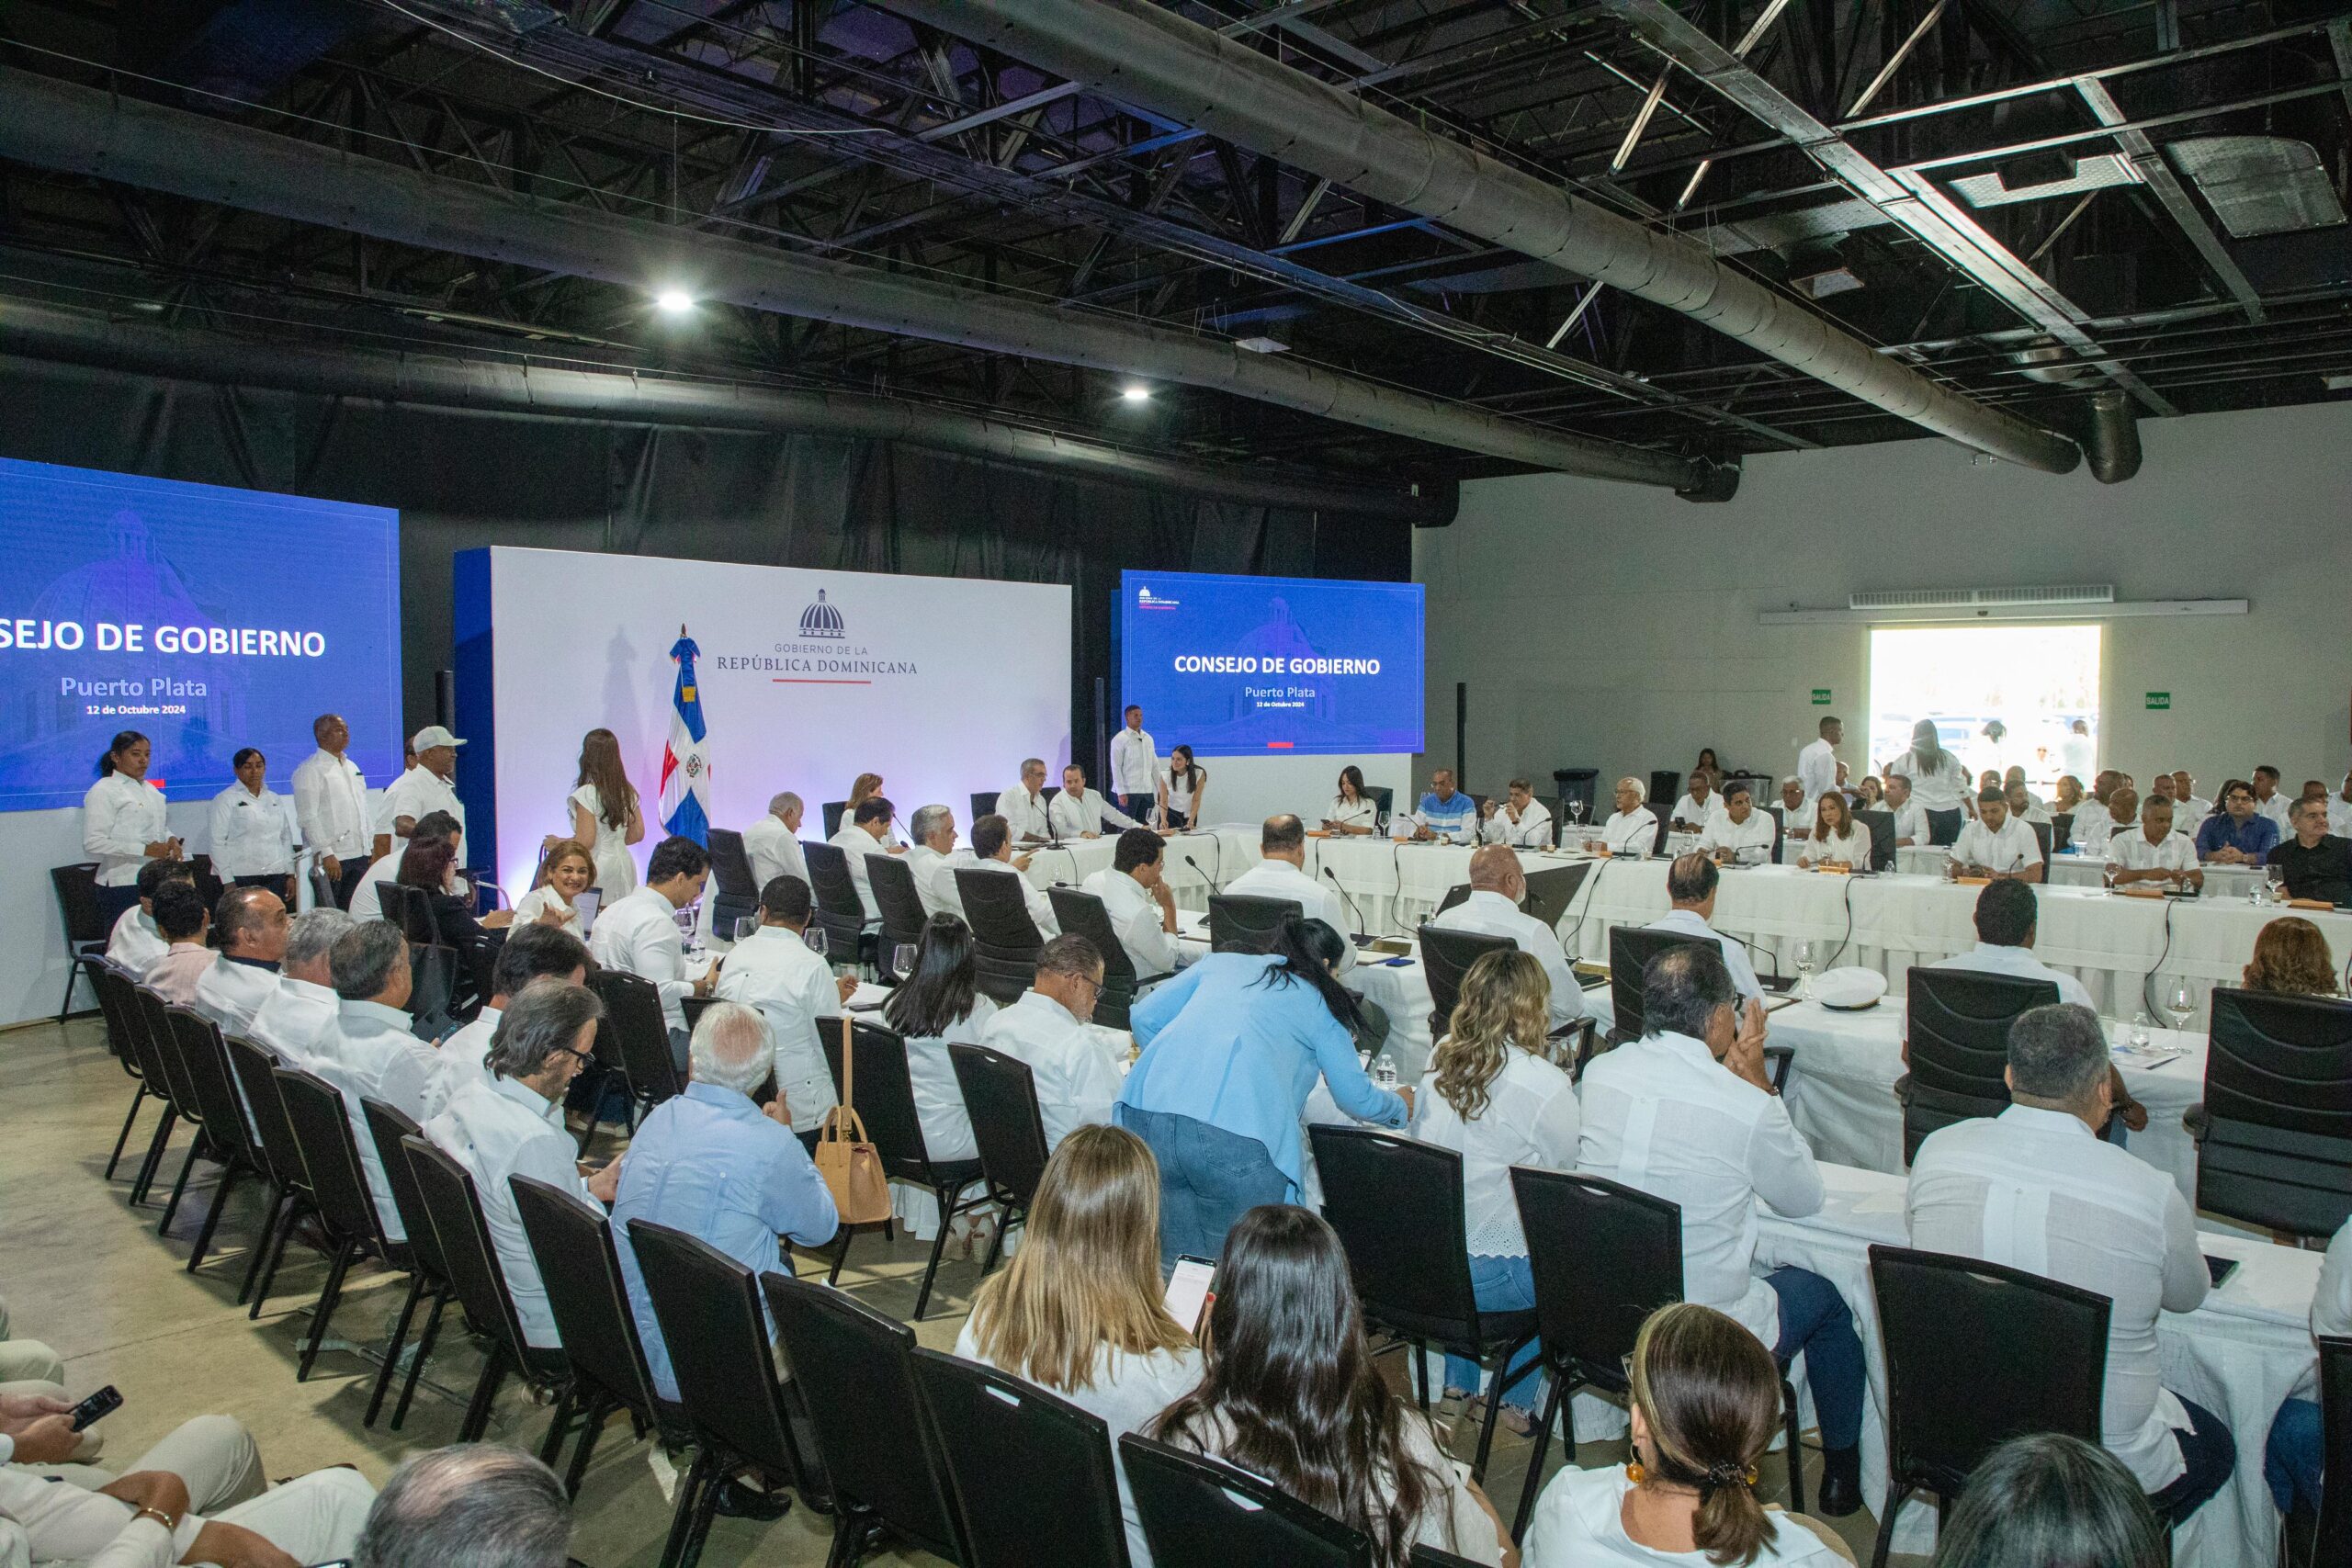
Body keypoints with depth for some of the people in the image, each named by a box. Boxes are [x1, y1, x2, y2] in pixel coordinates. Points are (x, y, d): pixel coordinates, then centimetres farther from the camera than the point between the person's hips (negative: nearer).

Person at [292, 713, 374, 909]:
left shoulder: (352, 767, 19)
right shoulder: (310, 770, -5)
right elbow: (308, 817, -12)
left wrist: (371, 847, 16)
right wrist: (326, 853, -18)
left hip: (360, 854, 7)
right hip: (332, 857, -7)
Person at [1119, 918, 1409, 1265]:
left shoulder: (1221, 962, 28)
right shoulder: (1320, 1002, 20)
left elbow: (1143, 1017, 24)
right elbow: (1355, 1096, 22)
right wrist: (1400, 1108, 43)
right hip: (1237, 1134, -4)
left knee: (1178, 1263, 18)